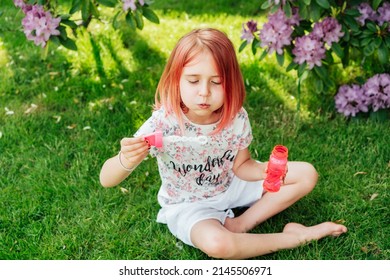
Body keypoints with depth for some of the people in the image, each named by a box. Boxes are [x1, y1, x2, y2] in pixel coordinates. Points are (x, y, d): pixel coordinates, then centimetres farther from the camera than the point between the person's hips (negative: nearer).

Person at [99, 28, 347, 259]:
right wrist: (126, 160, -52)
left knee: (307, 174, 0)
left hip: (230, 186, 5)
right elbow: (107, 180, -29)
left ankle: (240, 225, -10)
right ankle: (294, 237, -10)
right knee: (216, 244, -36)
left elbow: (241, 166, -3)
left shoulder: (236, 117, -18)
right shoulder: (163, 123, -28)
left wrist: (265, 171, -25)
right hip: (189, 205, -4)